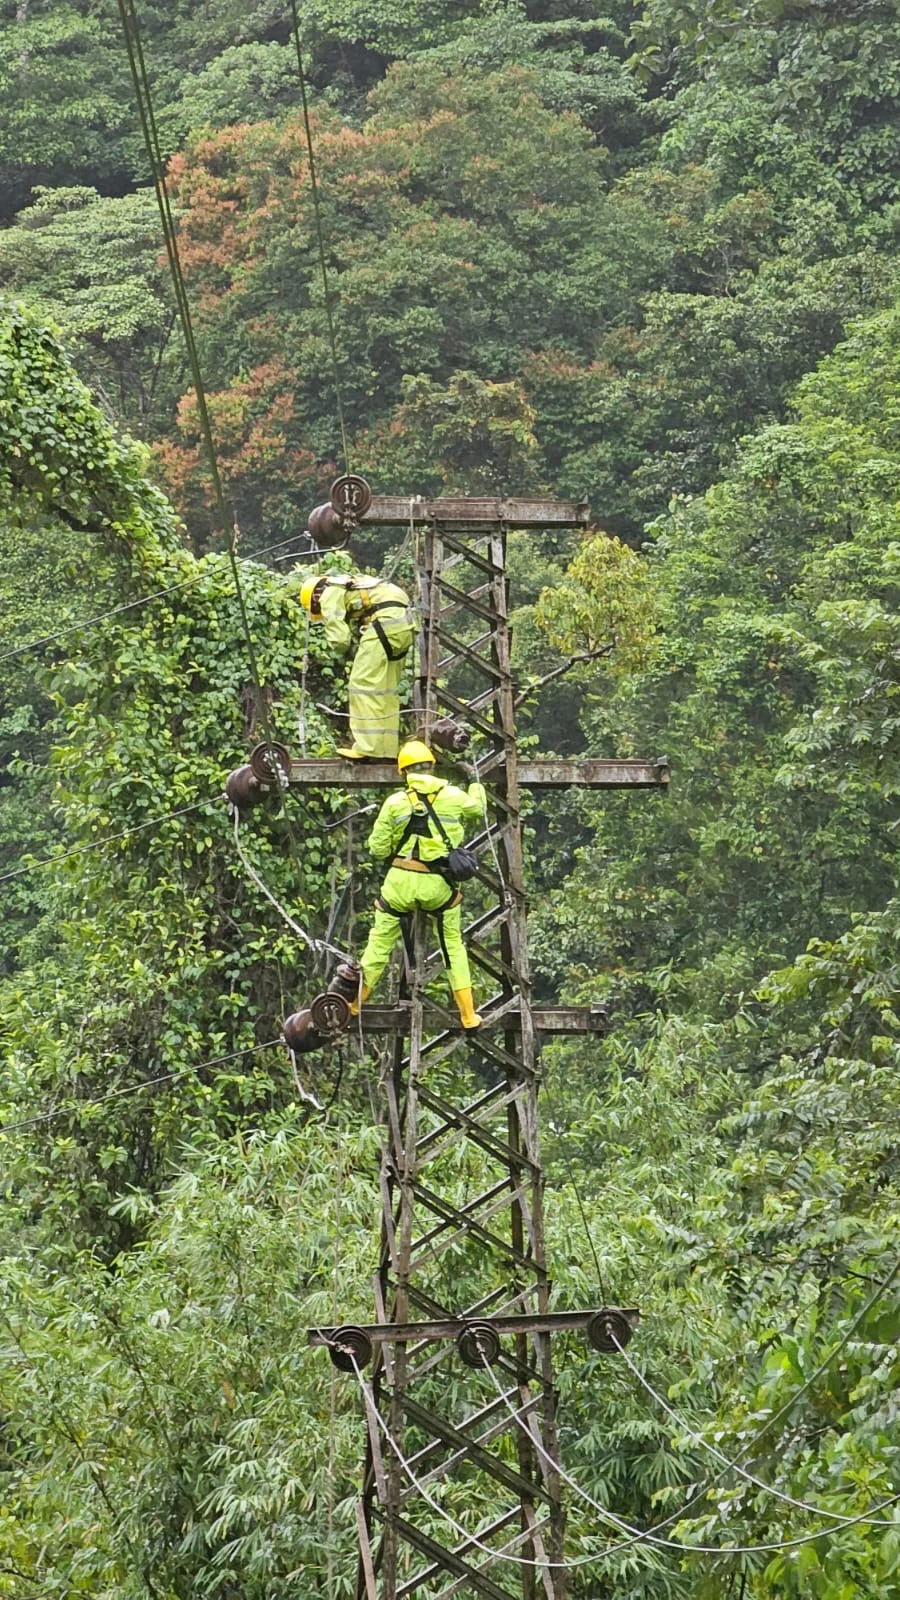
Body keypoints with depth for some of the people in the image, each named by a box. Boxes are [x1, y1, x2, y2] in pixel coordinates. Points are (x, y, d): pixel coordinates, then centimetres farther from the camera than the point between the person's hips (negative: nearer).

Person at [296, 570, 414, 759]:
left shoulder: (329, 596, 3)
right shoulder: (350, 583, 31)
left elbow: (340, 639, -4)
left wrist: (345, 651, 16)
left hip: (385, 622, -9)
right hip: (405, 624, 9)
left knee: (363, 682, -5)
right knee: (387, 687, 14)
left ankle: (367, 747, -9)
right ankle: (387, 748, 15)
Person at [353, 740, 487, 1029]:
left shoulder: (395, 802, -6)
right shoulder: (453, 796, -2)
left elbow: (378, 849, -3)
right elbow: (477, 810, 21)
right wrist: (477, 789, 42)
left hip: (401, 881, -1)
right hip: (439, 885, 1)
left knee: (380, 942, 14)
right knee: (453, 946, 18)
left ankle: (353, 1003, 21)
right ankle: (468, 1015, 18)